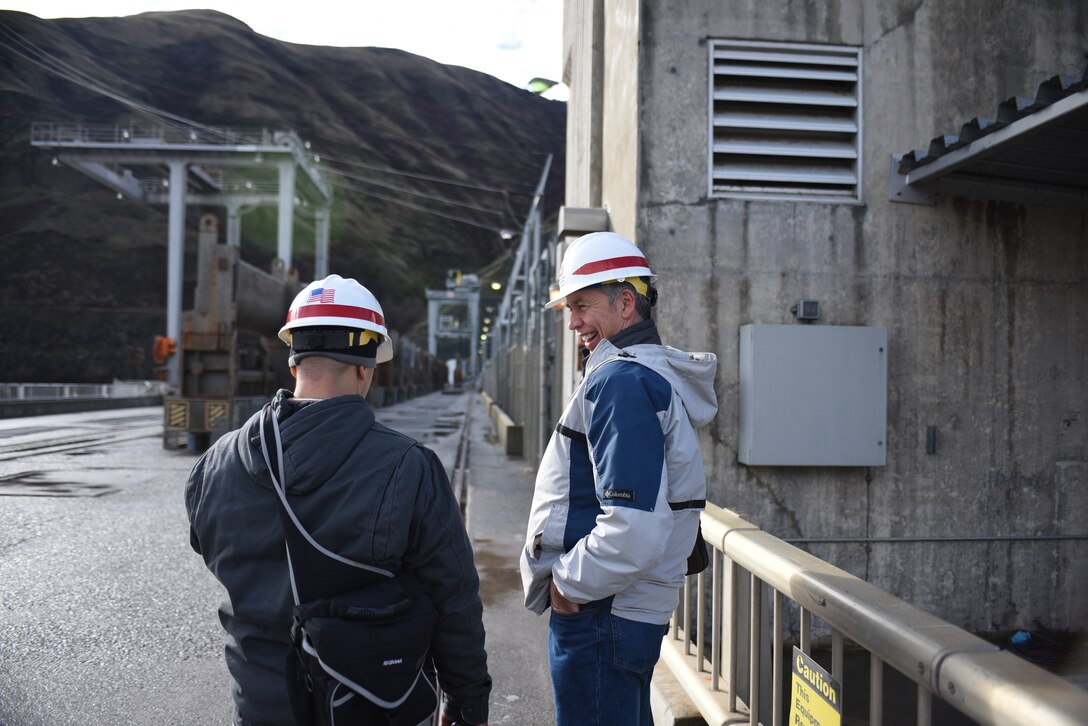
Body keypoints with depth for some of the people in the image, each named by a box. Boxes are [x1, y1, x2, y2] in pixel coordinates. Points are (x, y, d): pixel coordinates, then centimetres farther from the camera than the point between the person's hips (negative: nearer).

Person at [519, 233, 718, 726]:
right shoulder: (657, 372, 12)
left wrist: (569, 583, -14)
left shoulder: (622, 381, -20)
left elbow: (634, 529, -29)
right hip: (635, 609, 10)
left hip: (600, 611, -10)